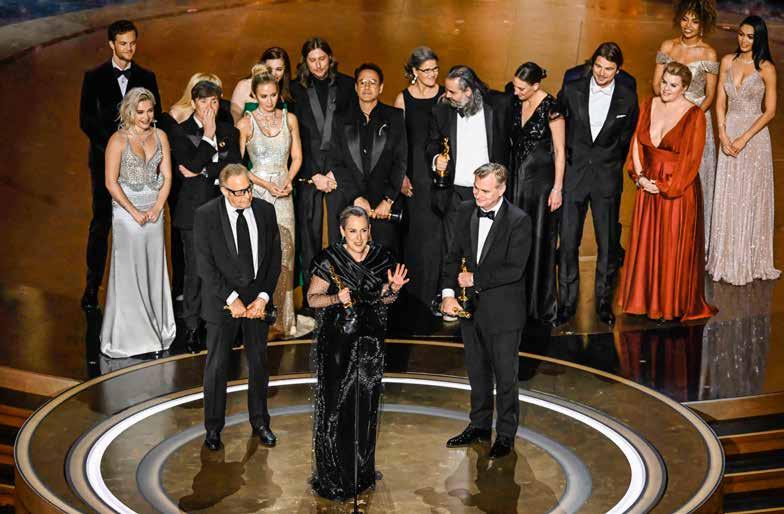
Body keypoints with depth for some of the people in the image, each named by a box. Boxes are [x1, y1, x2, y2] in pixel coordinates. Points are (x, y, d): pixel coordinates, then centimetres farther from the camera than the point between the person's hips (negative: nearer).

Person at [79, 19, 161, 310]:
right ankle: (92, 286, 5)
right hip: (105, 159, -1)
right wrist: (110, 145, -9)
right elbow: (86, 119, 1)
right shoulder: (95, 77, 4)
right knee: (101, 223, -1)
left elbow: (156, 118, 10)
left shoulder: (146, 77, 9)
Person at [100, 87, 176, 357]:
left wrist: (157, 207, -7)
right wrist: (135, 212, -13)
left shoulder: (159, 136, 5)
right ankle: (127, 335, 10)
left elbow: (166, 175, 6)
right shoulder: (119, 140, -9)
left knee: (154, 270, 9)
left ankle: (155, 330, 21)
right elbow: (111, 182, -10)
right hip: (127, 210, -4)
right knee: (128, 272, 0)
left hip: (154, 210, 4)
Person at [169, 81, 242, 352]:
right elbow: (191, 164, -14)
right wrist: (208, 137, -11)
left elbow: (235, 165, -1)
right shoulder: (181, 133, 0)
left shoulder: (228, 131, 12)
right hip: (194, 210, -3)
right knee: (195, 270, -2)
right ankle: (192, 328, 7)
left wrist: (202, 172, -8)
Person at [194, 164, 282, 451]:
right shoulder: (206, 215, -11)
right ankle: (213, 427, 20)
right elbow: (205, 265, -12)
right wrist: (231, 299, -16)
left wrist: (263, 297, -8)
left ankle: (260, 422, 29)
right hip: (222, 301, -3)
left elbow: (274, 258, 2)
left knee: (259, 363, 13)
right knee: (217, 366, 6)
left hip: (258, 299, 3)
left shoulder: (265, 211, -2)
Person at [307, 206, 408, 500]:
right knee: (336, 408, -2)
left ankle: (362, 470, 28)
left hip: (370, 341, 4)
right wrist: (336, 298, -23)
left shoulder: (381, 257, 1)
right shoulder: (329, 259, -10)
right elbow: (312, 298, -6)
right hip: (336, 341, -4)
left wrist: (393, 289, -10)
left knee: (366, 407, 12)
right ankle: (333, 477, 11)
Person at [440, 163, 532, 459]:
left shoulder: (518, 221, -15)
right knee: (477, 371, 18)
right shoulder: (465, 212, 2)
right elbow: (454, 255, 4)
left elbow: (514, 269, -20)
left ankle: (506, 435, 20)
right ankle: (480, 426, 34)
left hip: (503, 311, -5)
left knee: (505, 375, 6)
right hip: (470, 306, 5)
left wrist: (475, 278, -17)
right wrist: (449, 292, -9)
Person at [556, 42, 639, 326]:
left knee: (608, 244, 6)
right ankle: (567, 302, 12)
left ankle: (604, 301, 22)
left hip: (607, 178, 0)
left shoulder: (627, 98, -1)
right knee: (568, 242, 0)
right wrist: (562, 164, 6)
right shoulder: (571, 91, -2)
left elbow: (627, 140, 9)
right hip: (573, 175, 0)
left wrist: (611, 166, 9)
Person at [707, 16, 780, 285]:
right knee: (727, 198, 7)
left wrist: (744, 139, -13)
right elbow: (720, 102, 6)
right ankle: (726, 259, 18)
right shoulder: (728, 61, 5)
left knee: (750, 198, 2)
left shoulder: (766, 68, -6)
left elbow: (770, 111, -6)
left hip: (754, 136, -3)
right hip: (729, 133, 3)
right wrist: (723, 134, -7)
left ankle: (749, 261, 14)